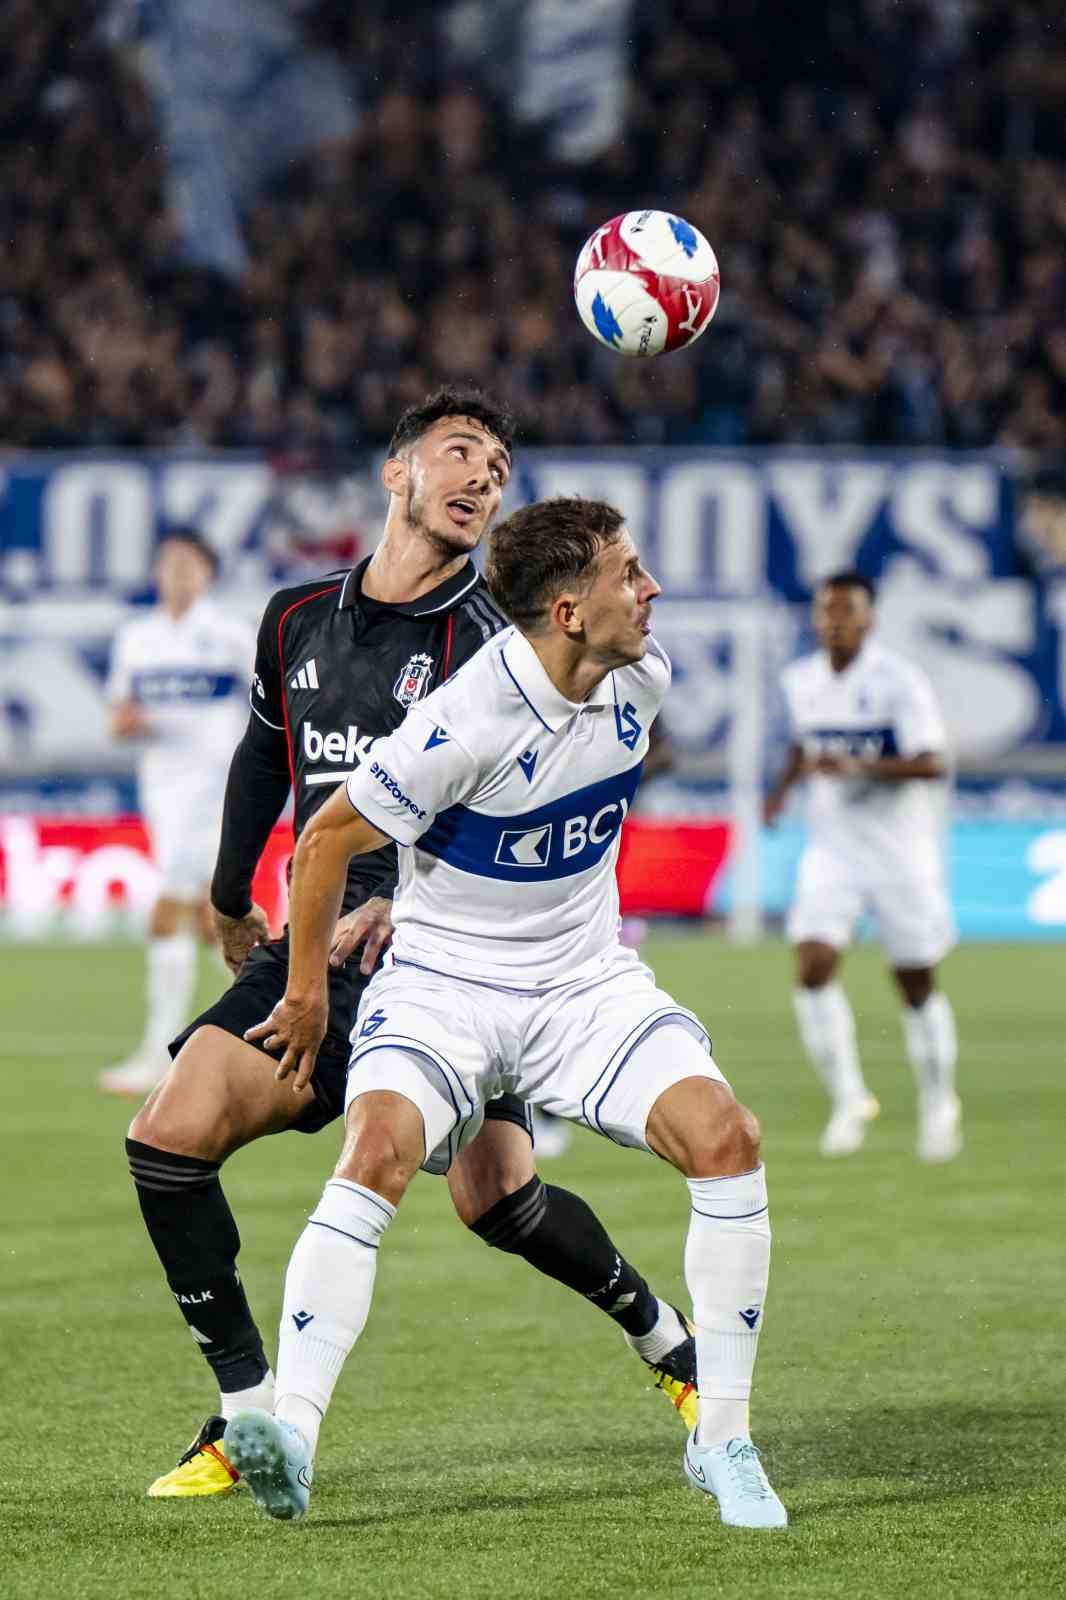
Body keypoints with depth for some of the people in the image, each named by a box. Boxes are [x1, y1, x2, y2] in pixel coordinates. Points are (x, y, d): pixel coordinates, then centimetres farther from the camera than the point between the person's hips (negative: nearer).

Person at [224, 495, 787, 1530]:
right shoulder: (469, 721, -24)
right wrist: (306, 994, -1)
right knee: (377, 1151, -31)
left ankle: (721, 1442, -8)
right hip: (443, 981, -5)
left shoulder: (642, 677, -4)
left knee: (724, 1137, -17)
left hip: (586, 979, 5)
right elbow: (328, 839, -12)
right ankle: (290, 1433, -33)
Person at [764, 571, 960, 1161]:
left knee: (917, 986, 6)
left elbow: (932, 764, -22)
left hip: (900, 848, -4)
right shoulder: (800, 680, 4)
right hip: (832, 847, 4)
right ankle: (849, 1099, -3)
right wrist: (784, 784, 7)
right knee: (812, 969, -15)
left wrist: (858, 767, -35)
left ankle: (938, 1106, 25)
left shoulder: (900, 681, -14)